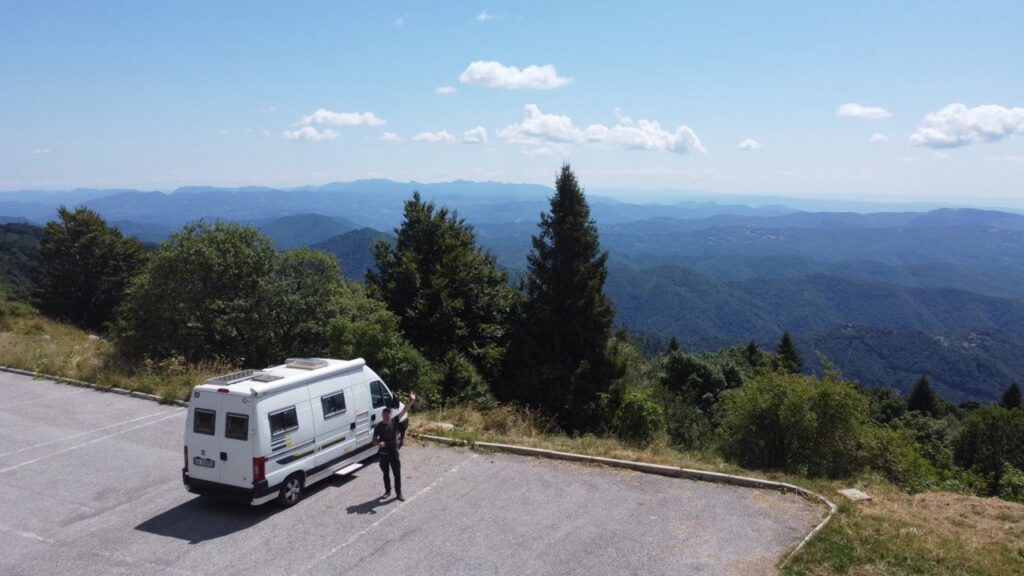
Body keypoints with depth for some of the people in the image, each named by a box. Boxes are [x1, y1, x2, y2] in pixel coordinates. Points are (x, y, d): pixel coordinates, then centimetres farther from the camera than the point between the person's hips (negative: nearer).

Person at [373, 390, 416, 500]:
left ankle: (398, 493, 14)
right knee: (386, 474, 14)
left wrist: (411, 401, -28)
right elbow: (374, 440, 3)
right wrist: (379, 443, -20)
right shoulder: (378, 426, -4)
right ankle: (387, 491, 30)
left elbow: (404, 411, -16)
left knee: (397, 473, 4)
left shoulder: (394, 421, -6)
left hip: (394, 453, -1)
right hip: (383, 453, 1)